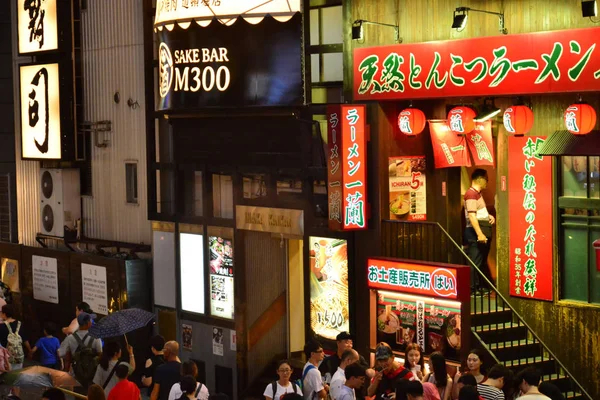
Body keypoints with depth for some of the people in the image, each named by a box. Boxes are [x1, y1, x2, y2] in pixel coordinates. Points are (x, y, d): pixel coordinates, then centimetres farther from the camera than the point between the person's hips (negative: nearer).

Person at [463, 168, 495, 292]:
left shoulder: (478, 193, 17)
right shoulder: (471, 194, -15)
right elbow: (471, 216, -22)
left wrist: (489, 216, 10)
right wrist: (479, 234, -26)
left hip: (482, 232, 10)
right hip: (475, 232, -10)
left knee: (482, 260, 14)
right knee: (475, 261, -8)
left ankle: (478, 285, 21)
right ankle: (472, 287, -5)